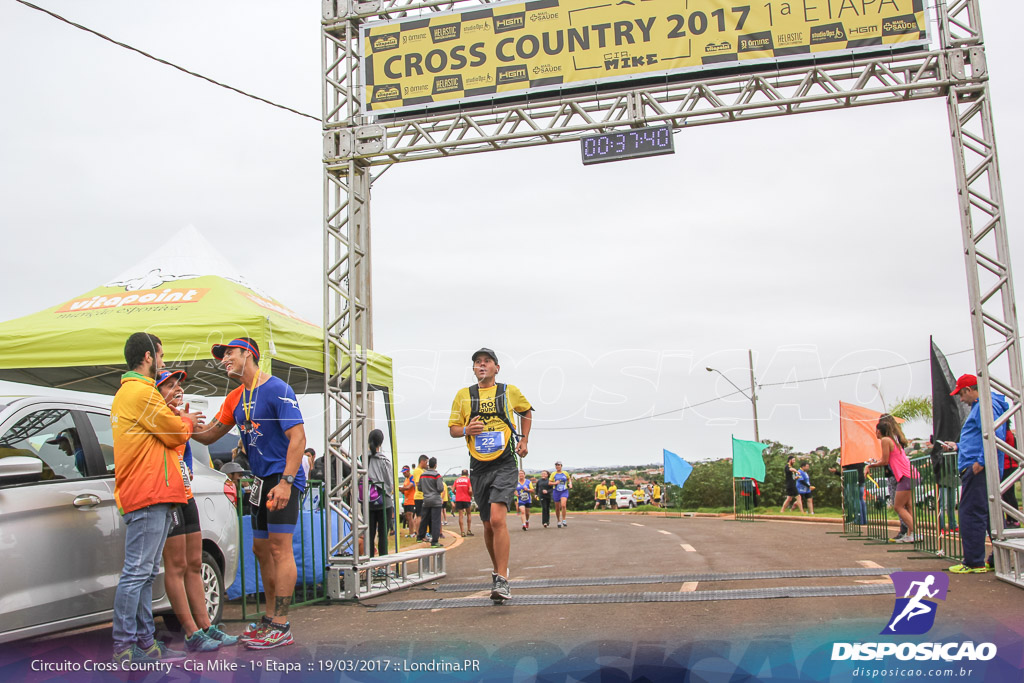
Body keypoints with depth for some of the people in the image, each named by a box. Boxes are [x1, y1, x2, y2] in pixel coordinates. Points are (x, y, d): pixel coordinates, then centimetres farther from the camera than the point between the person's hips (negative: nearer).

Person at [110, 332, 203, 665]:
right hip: (149, 495, -11)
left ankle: (145, 642, 15)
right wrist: (187, 420, 12)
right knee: (137, 572, -9)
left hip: (149, 495, 11)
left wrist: (181, 422, 11)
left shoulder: (125, 392, 24)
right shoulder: (142, 391, -11)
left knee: (145, 574, 11)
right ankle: (124, 648, -6)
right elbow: (175, 434, -8)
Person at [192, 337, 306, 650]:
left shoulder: (277, 389, -12)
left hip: (283, 479, -9)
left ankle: (281, 627, -6)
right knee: (261, 549, 13)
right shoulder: (236, 398, 14)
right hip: (261, 482, 9)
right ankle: (270, 618, 25)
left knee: (280, 548, -9)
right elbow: (209, 435, 16)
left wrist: (286, 481, -25)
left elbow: (298, 437, -18)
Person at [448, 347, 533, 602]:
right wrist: (467, 430, -11)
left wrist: (524, 440, 13)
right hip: (478, 467, 3)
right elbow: (453, 429, 11)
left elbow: (526, 411, 24)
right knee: (488, 524, 10)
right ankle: (497, 569, 33)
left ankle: (502, 581, -17)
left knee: (497, 519, -19)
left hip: (504, 464, -3)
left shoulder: (510, 392, 5)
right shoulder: (463, 395, 7)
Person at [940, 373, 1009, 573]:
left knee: (971, 514, -9)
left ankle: (974, 562, -7)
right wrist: (957, 447, 27)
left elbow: (995, 435, -23)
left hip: (978, 469, -11)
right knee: (991, 514, 12)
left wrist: (981, 461, -23)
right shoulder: (979, 406, 22)